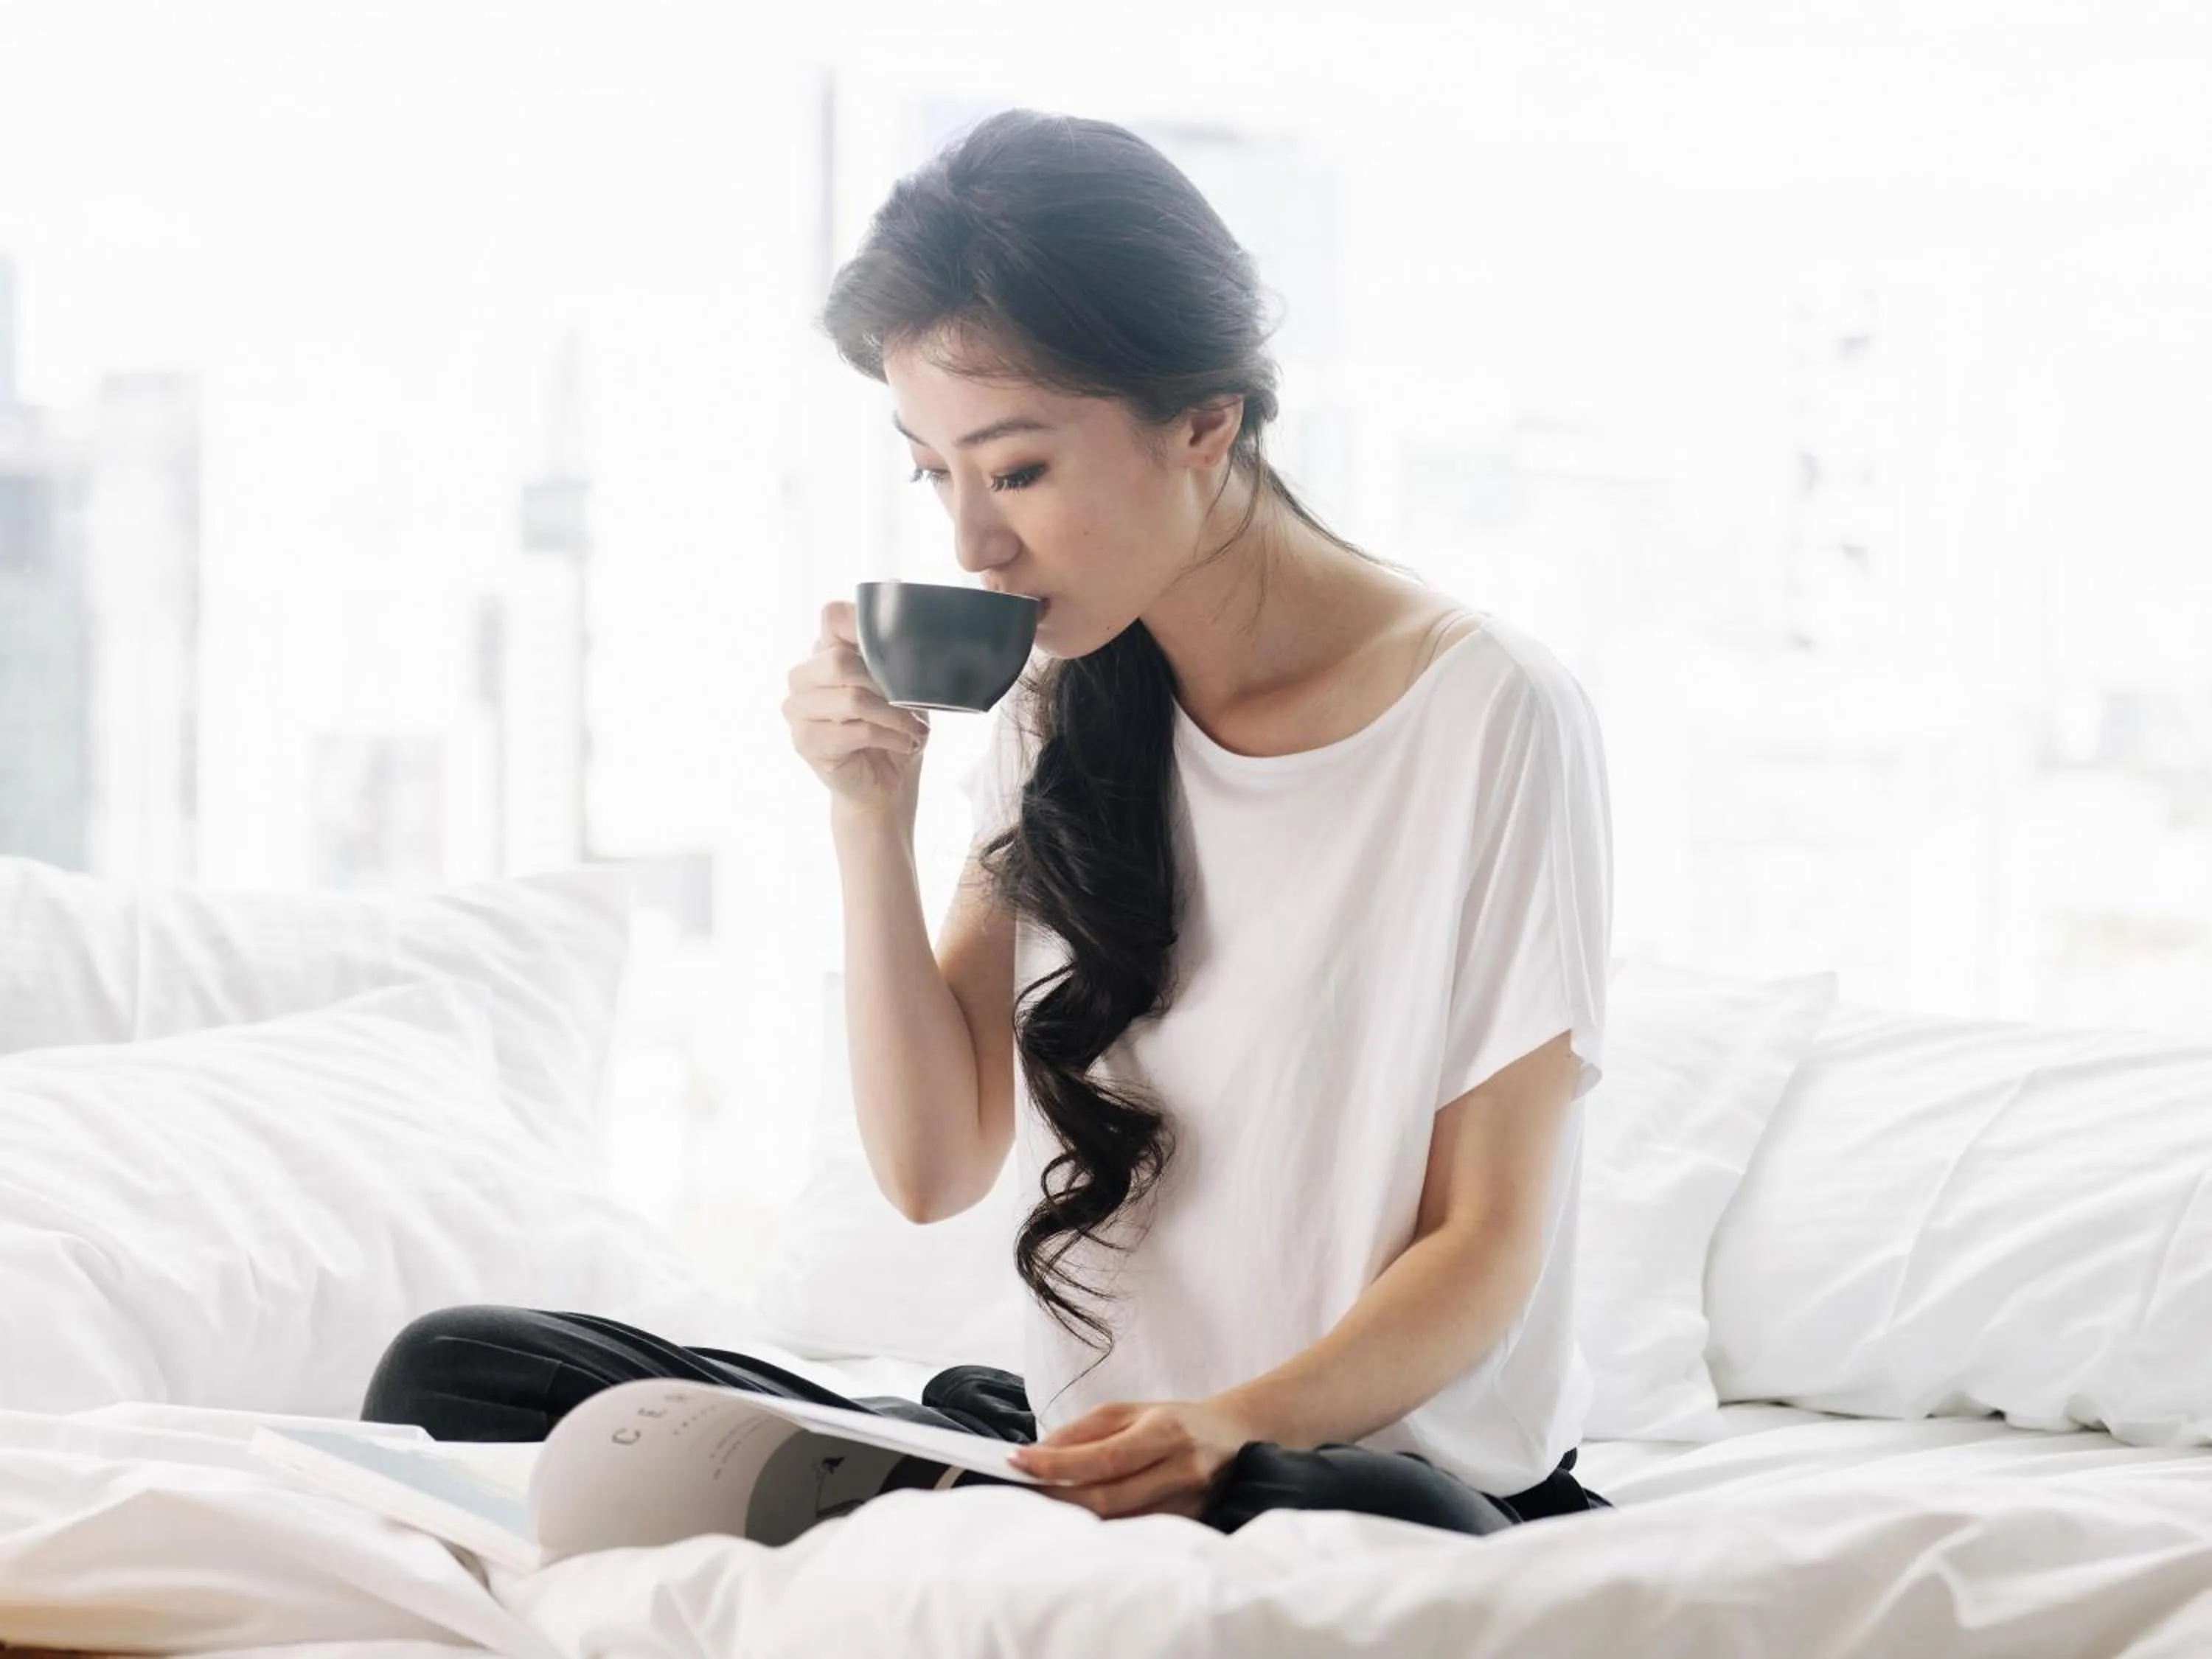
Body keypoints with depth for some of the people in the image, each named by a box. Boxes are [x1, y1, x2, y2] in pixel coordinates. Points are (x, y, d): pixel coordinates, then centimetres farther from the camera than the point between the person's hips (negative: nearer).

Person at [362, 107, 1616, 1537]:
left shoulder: (1491, 719, -8)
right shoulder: (1064, 716, 9)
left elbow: (1487, 1242, -8)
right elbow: (936, 1167, 7)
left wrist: (1238, 1425, -26)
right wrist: (871, 826, -6)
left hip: (1394, 1462, -5)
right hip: (1078, 1446, 5)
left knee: (1372, 1528, -44)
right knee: (453, 1371, -10)